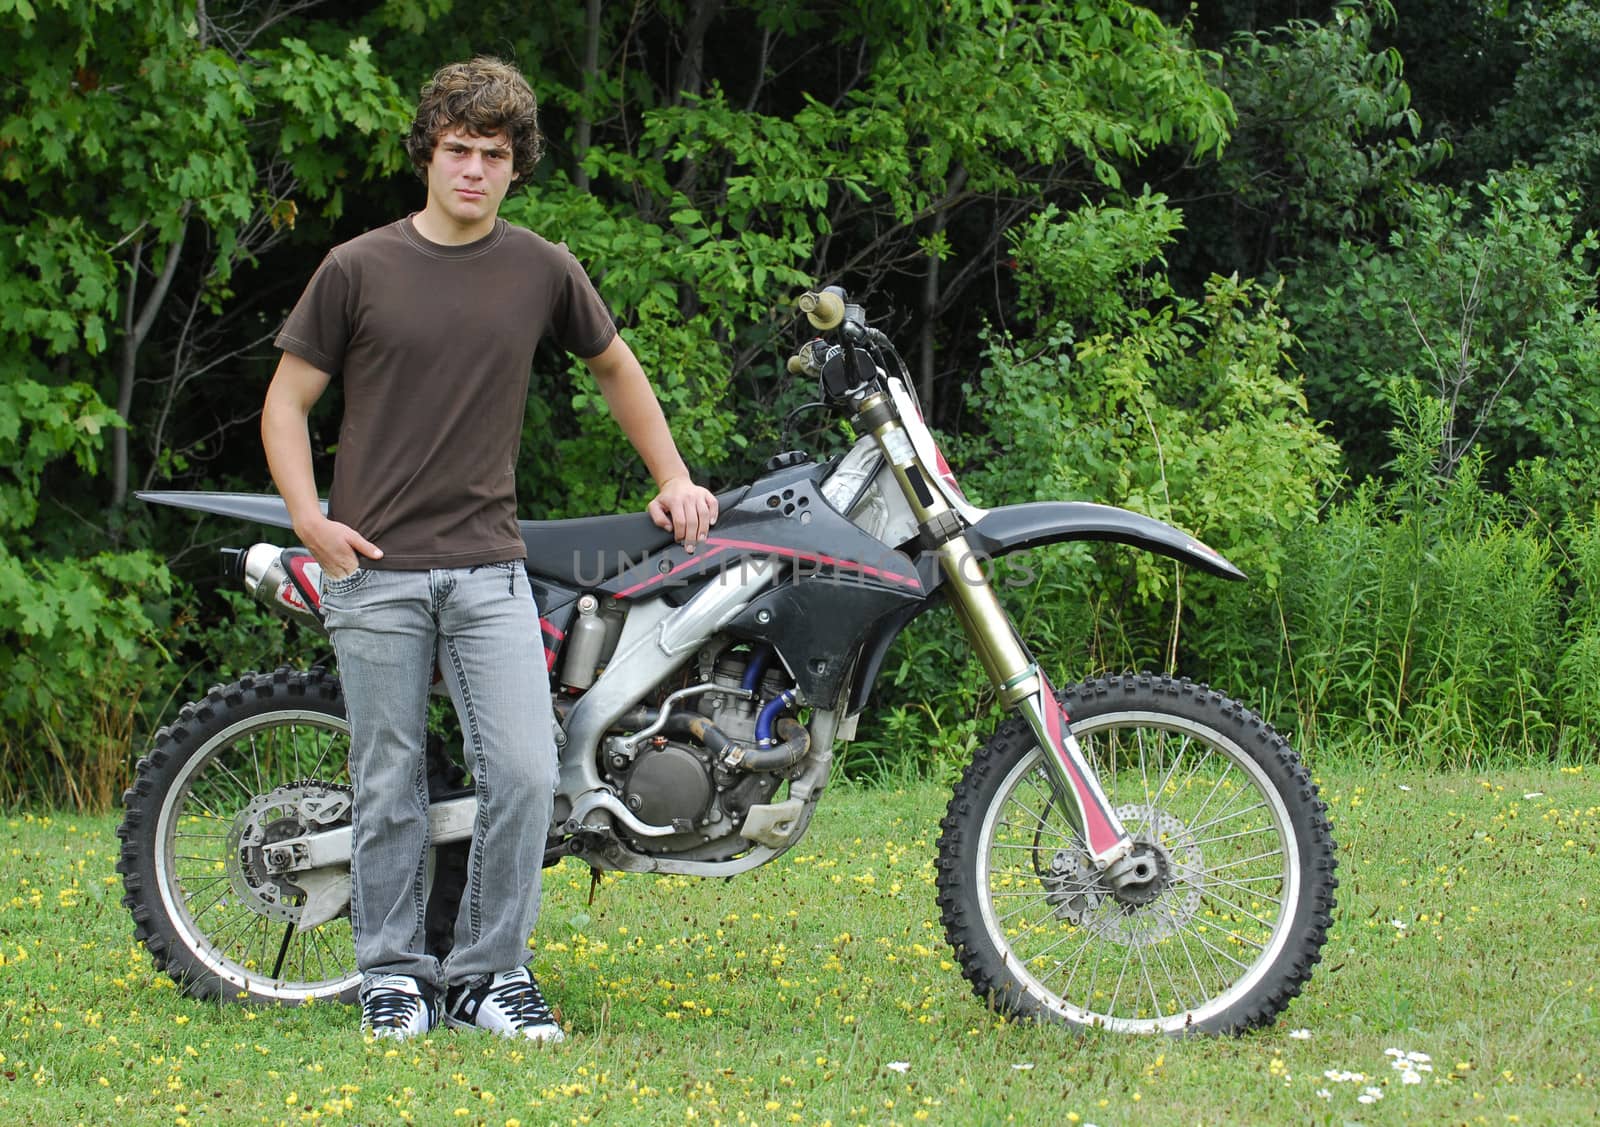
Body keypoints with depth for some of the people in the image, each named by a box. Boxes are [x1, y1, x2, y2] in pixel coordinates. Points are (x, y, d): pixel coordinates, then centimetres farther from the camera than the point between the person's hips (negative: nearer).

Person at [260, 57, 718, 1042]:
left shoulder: (544, 271, 7)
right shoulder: (358, 270, 1)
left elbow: (616, 367, 24)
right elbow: (288, 399, 5)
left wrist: (673, 478, 20)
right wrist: (311, 519, -7)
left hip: (489, 565, 2)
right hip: (376, 566, -1)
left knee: (524, 773, -9)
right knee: (391, 784, 4)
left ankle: (491, 971, 4)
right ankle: (395, 975, 15)